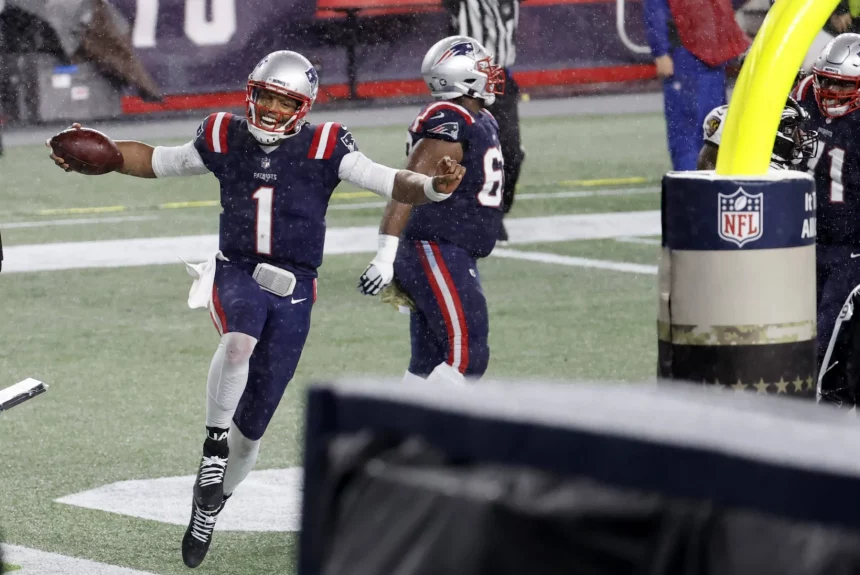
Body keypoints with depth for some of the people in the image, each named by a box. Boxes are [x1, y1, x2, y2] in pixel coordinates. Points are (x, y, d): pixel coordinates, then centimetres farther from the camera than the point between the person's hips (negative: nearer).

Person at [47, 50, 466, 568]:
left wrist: (434, 187, -30)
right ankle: (214, 443, -19)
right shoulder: (225, 140, 3)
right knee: (240, 339, -38)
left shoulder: (324, 149, -4)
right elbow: (157, 162, 17)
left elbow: (391, 183, -10)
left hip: (293, 290, 0)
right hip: (237, 273, 0)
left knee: (254, 420, 6)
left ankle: (208, 509, 27)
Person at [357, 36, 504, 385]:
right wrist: (386, 255, -29)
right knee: (467, 357, -14)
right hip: (437, 255, -10)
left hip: (455, 258, 10)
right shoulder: (450, 126, -16)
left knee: (430, 365, 10)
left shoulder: (482, 123, 16)